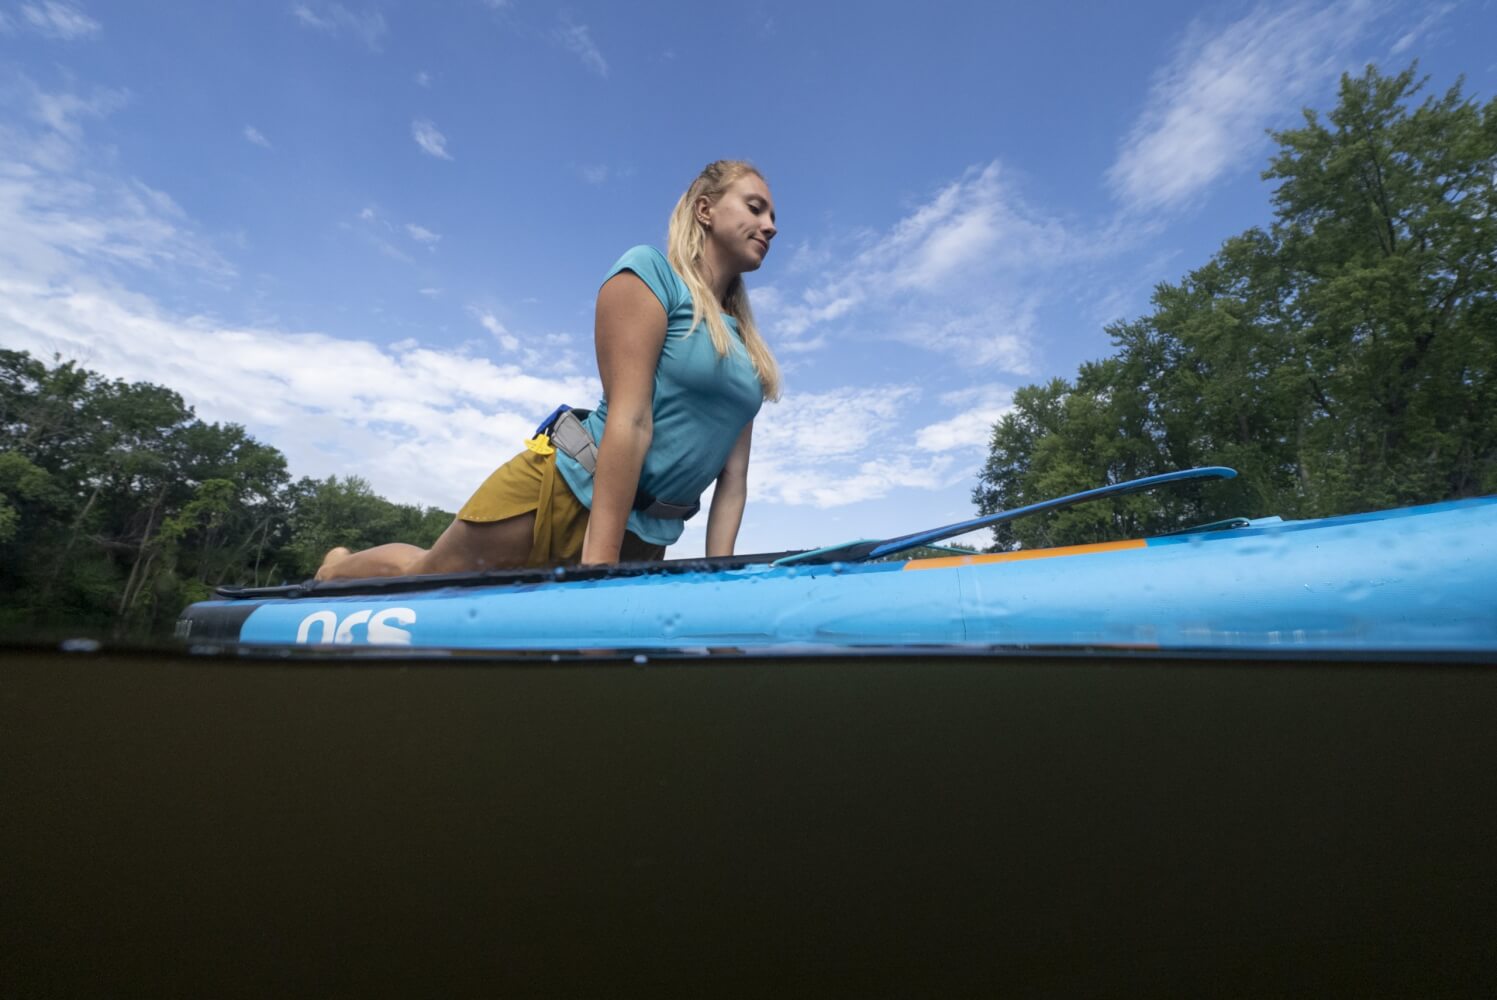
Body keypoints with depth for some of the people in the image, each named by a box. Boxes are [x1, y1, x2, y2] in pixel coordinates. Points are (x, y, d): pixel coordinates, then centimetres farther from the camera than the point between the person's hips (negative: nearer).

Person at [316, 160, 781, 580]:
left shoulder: (747, 345, 10)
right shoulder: (649, 271, -9)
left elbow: (733, 476, 3)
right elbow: (628, 420, -20)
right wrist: (598, 565, -24)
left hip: (644, 536, 7)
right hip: (562, 493, -6)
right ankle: (337, 570, 50)